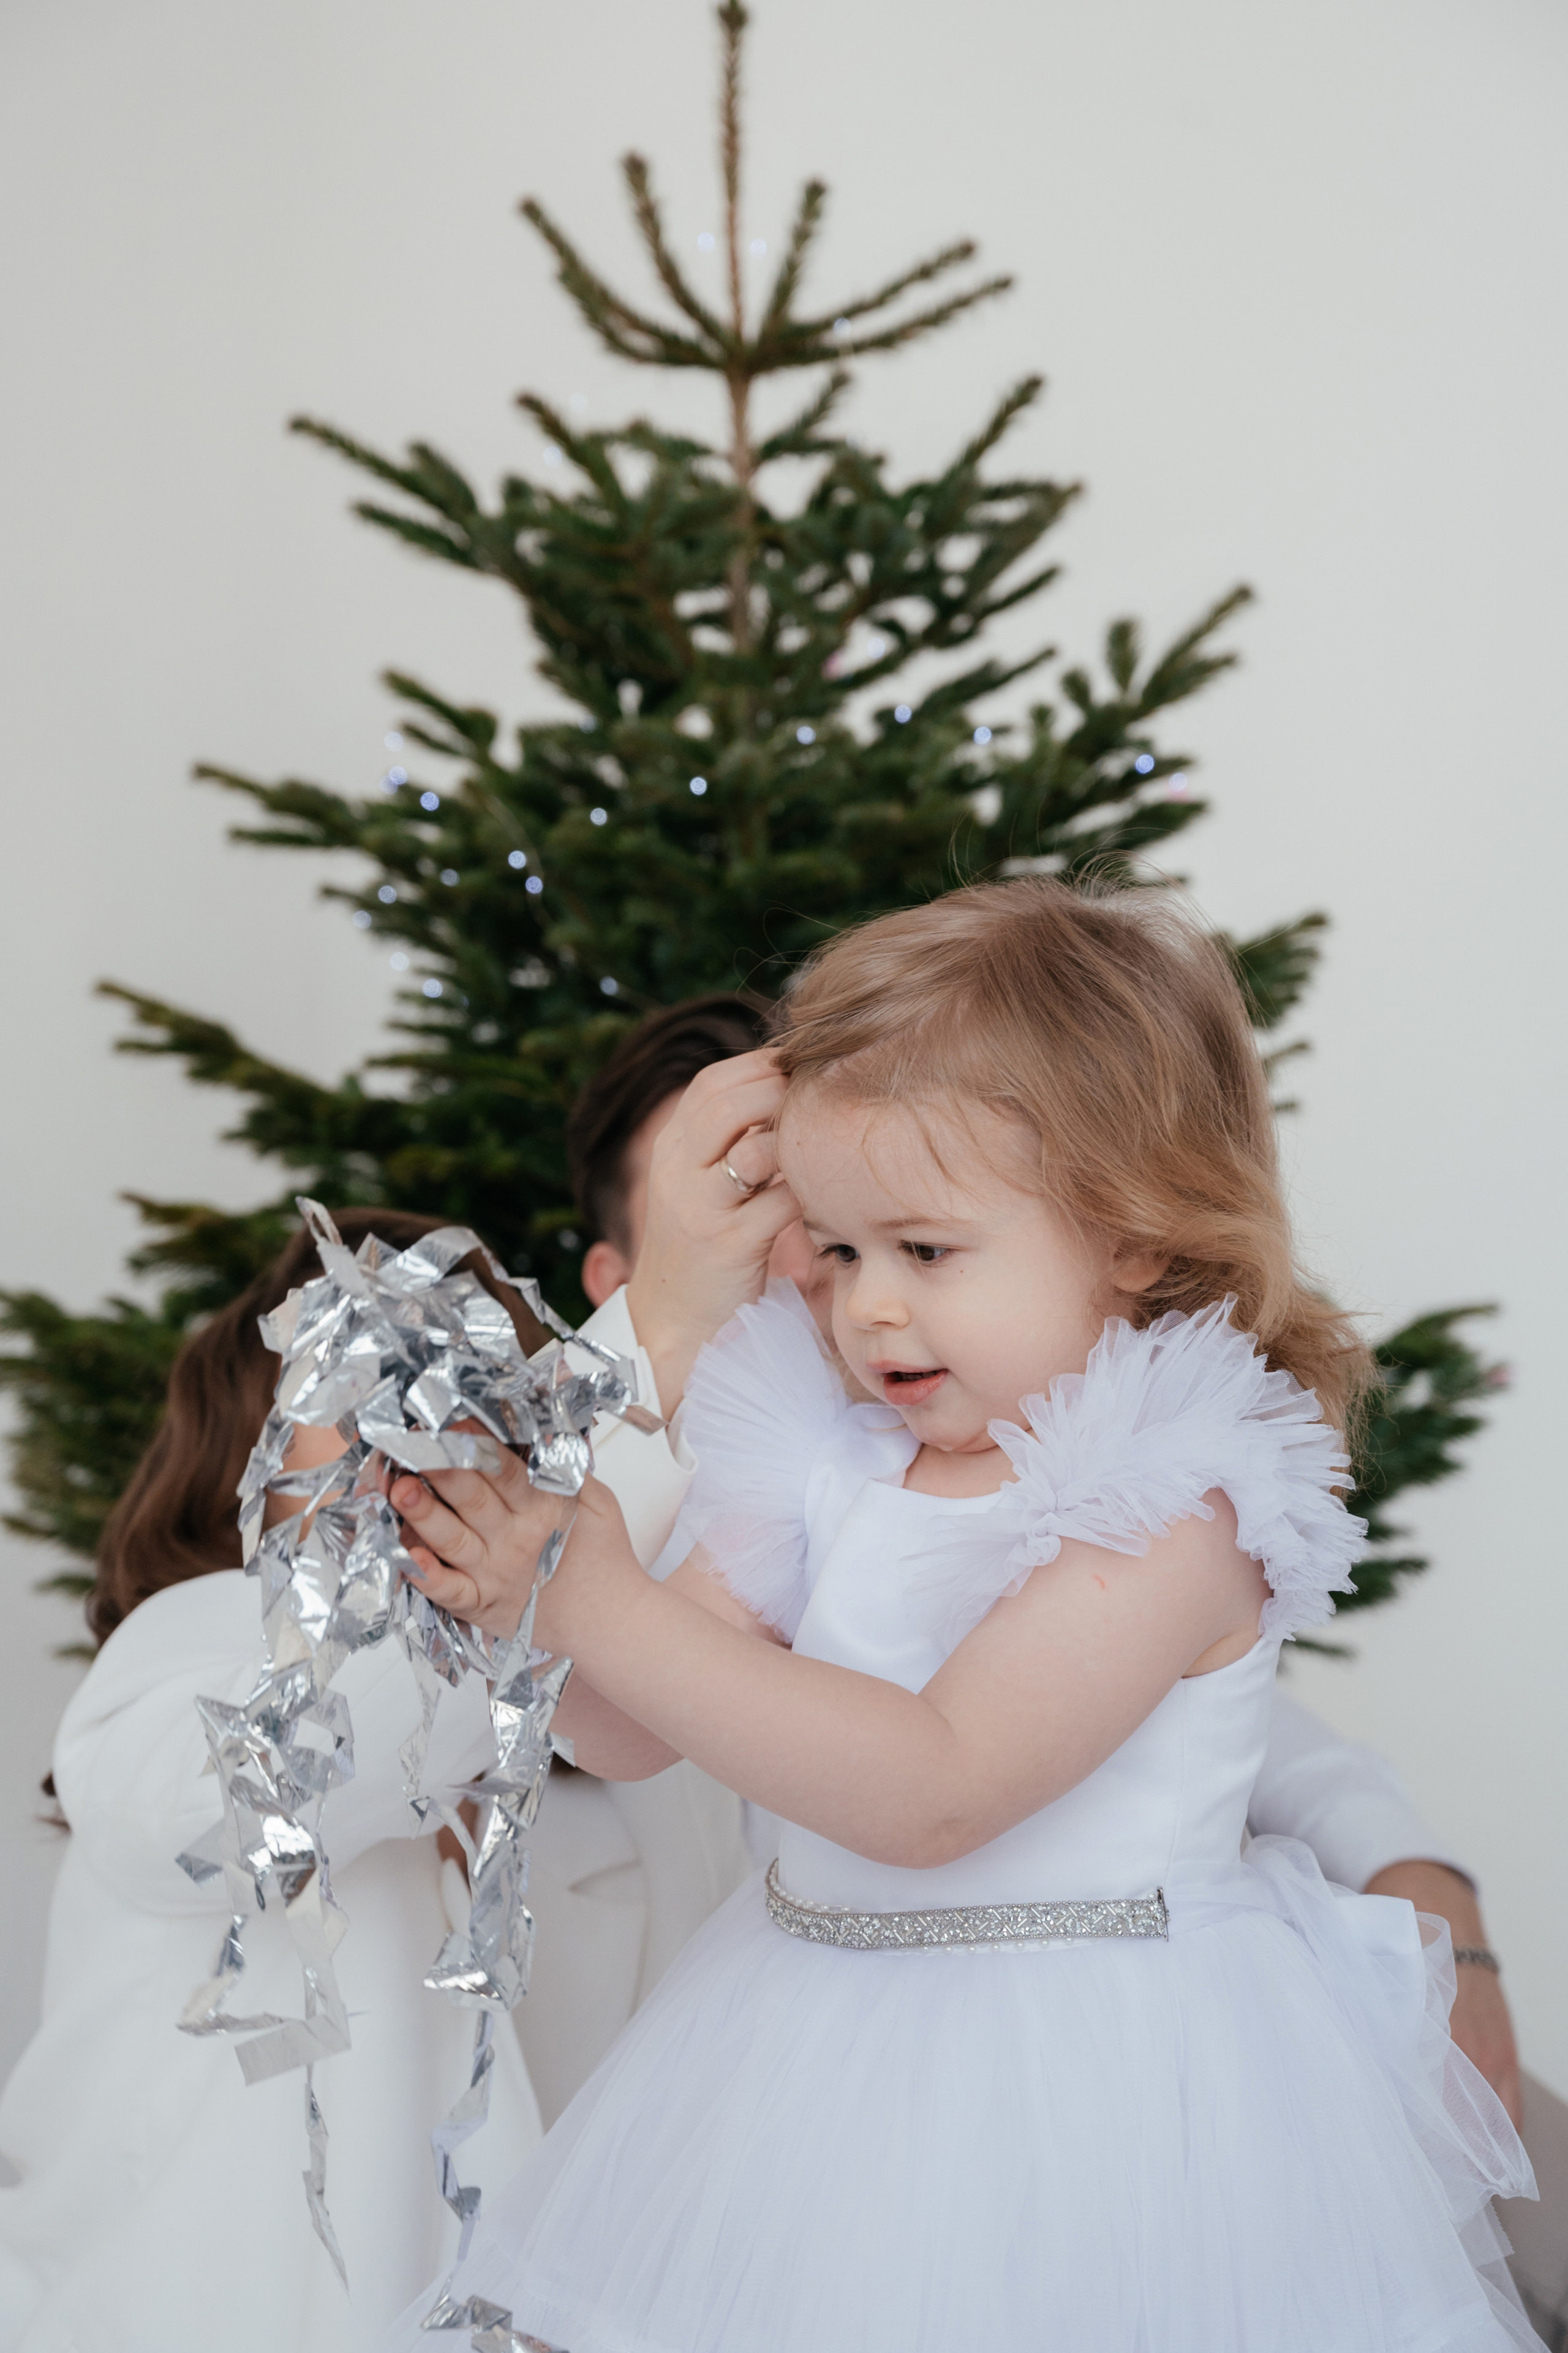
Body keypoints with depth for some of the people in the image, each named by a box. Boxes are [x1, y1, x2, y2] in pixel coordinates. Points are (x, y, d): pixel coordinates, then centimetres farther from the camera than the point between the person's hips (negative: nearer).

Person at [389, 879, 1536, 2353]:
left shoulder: (1168, 1511, -19)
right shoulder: (833, 1465, 2)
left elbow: (929, 1794, -28)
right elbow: (634, 1738, 6)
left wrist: (604, 1609, -28)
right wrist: (518, 1598, -15)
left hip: (1078, 2080, -6)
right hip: (816, 2051, 6)